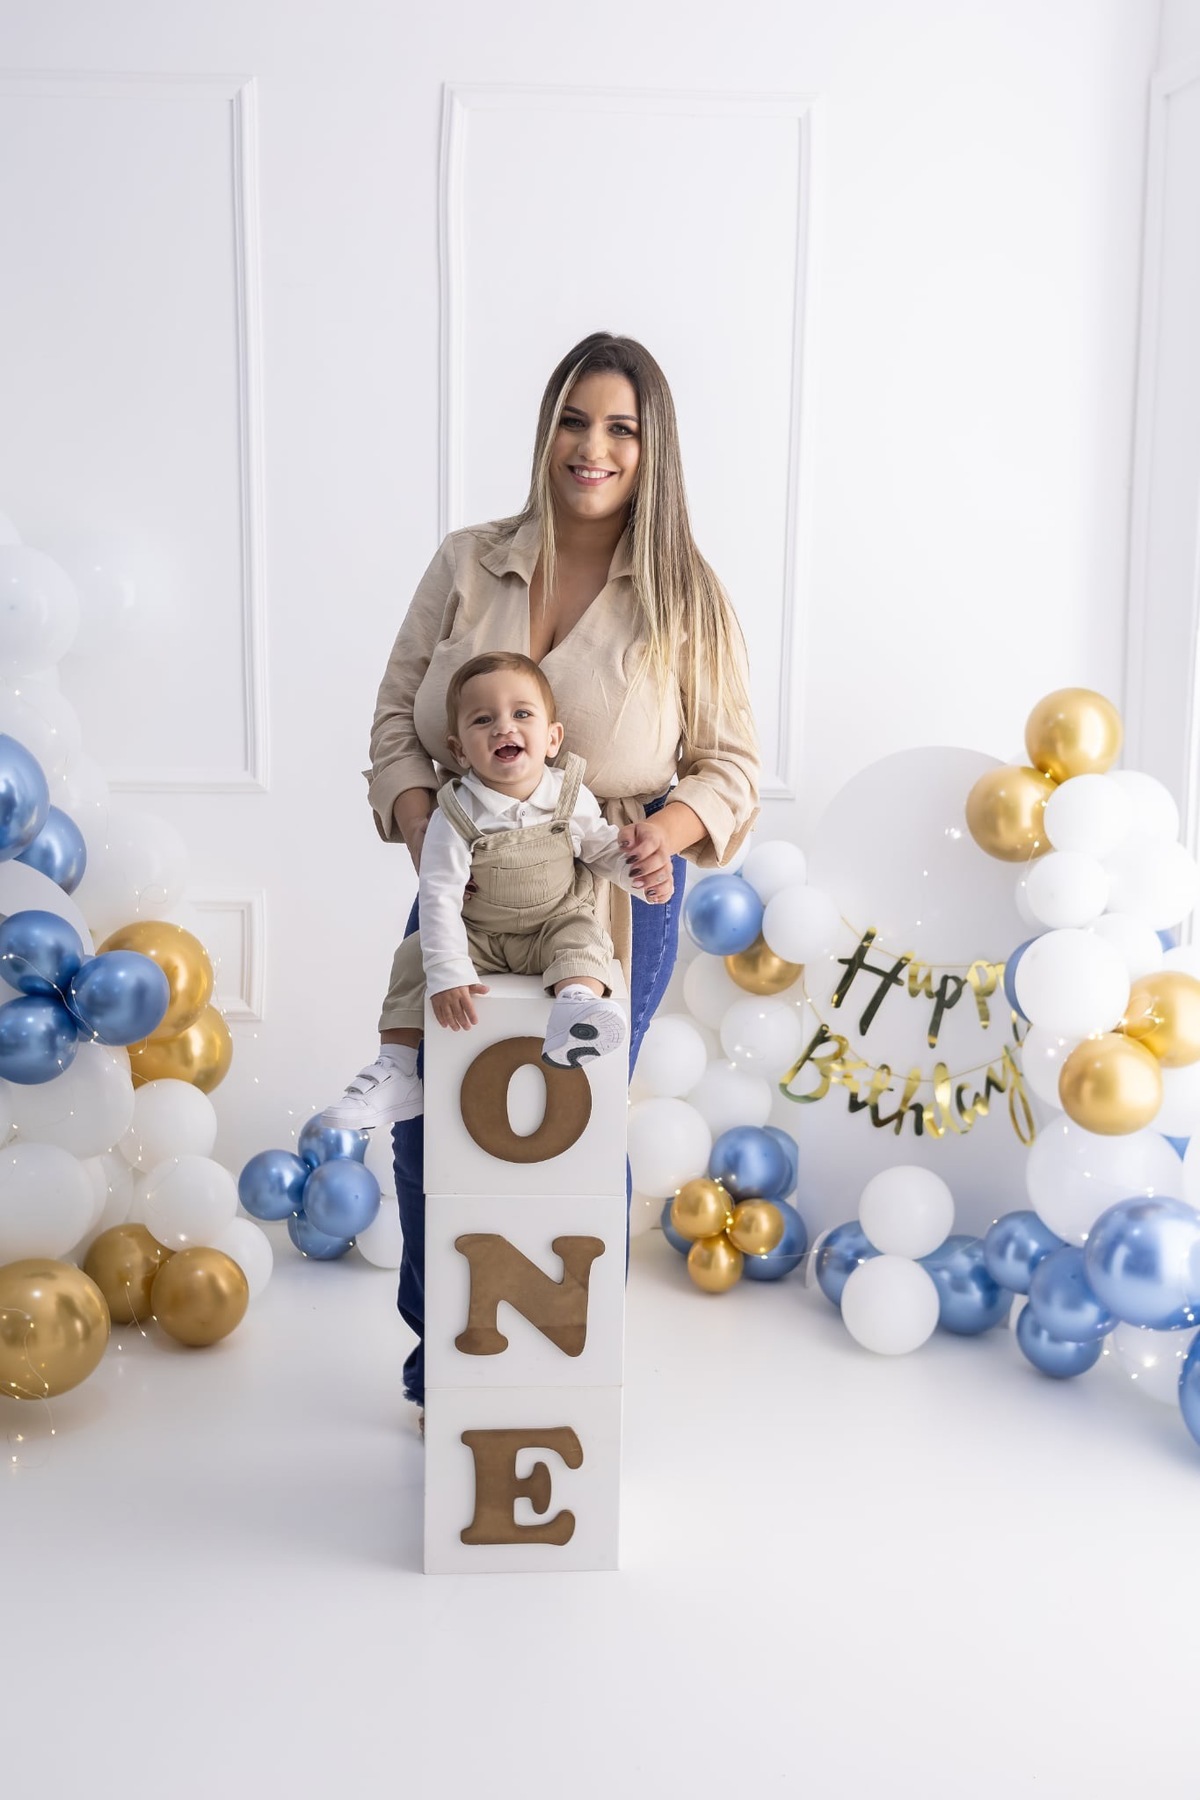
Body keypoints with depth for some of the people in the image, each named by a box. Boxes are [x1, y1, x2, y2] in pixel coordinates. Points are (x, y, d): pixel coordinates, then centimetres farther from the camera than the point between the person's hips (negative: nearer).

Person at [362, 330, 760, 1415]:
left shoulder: (688, 600, -5)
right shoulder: (467, 565, 0)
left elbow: (732, 761, -1)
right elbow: (399, 711, 3)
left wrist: (675, 823, -21)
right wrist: (419, 823, -14)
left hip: (614, 904, -2)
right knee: (429, 1128, 8)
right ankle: (438, 1368, 34)